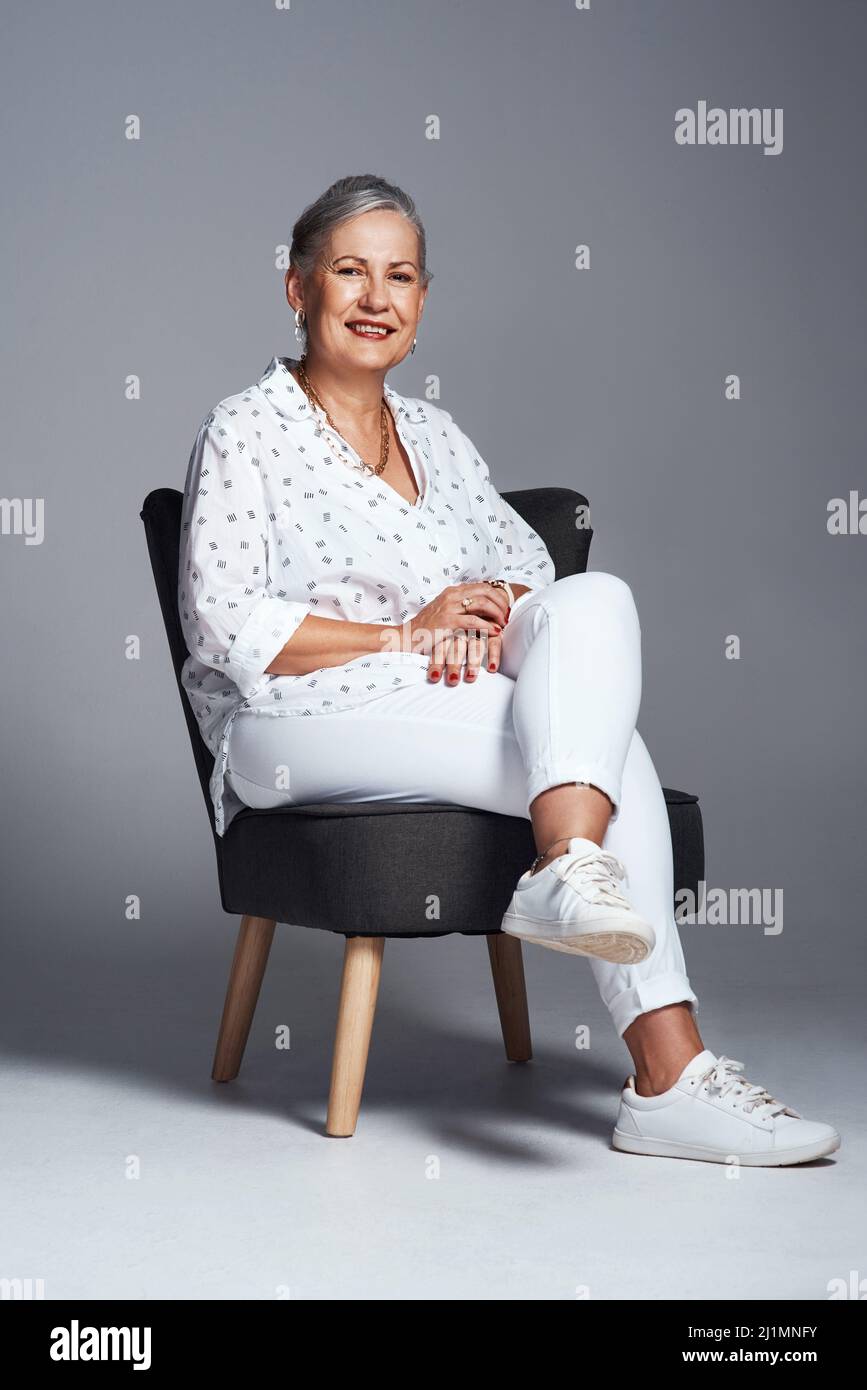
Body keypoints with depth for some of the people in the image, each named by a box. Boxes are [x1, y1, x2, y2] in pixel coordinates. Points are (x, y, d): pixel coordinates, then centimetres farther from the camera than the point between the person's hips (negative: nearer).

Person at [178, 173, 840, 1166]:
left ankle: (569, 868, -39)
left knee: (596, 600, -26)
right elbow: (224, 629, -9)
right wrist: (405, 633, -14)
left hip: (451, 708, 6)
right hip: (301, 725, -6)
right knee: (612, 750, -26)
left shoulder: (436, 434, 20)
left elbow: (527, 559, 18)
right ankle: (670, 1078, -32)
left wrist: (490, 614, -7)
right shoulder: (245, 432, 1)